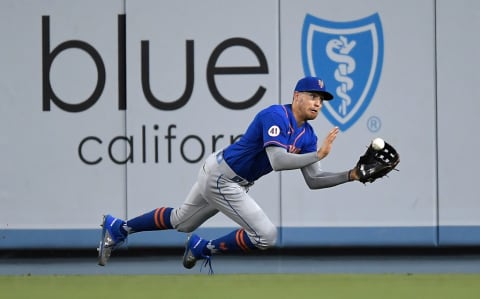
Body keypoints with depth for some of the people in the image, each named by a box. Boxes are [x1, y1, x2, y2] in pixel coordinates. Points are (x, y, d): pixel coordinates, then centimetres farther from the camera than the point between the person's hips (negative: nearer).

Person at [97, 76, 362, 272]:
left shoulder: (307, 135, 4)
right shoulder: (276, 115, -23)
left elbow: (313, 180, 4)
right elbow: (278, 161, -34)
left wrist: (351, 175, -8)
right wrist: (319, 154, -34)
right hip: (221, 179, -10)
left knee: (180, 222, 26)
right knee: (266, 236, -13)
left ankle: (118, 228, 39)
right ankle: (205, 249, 5)